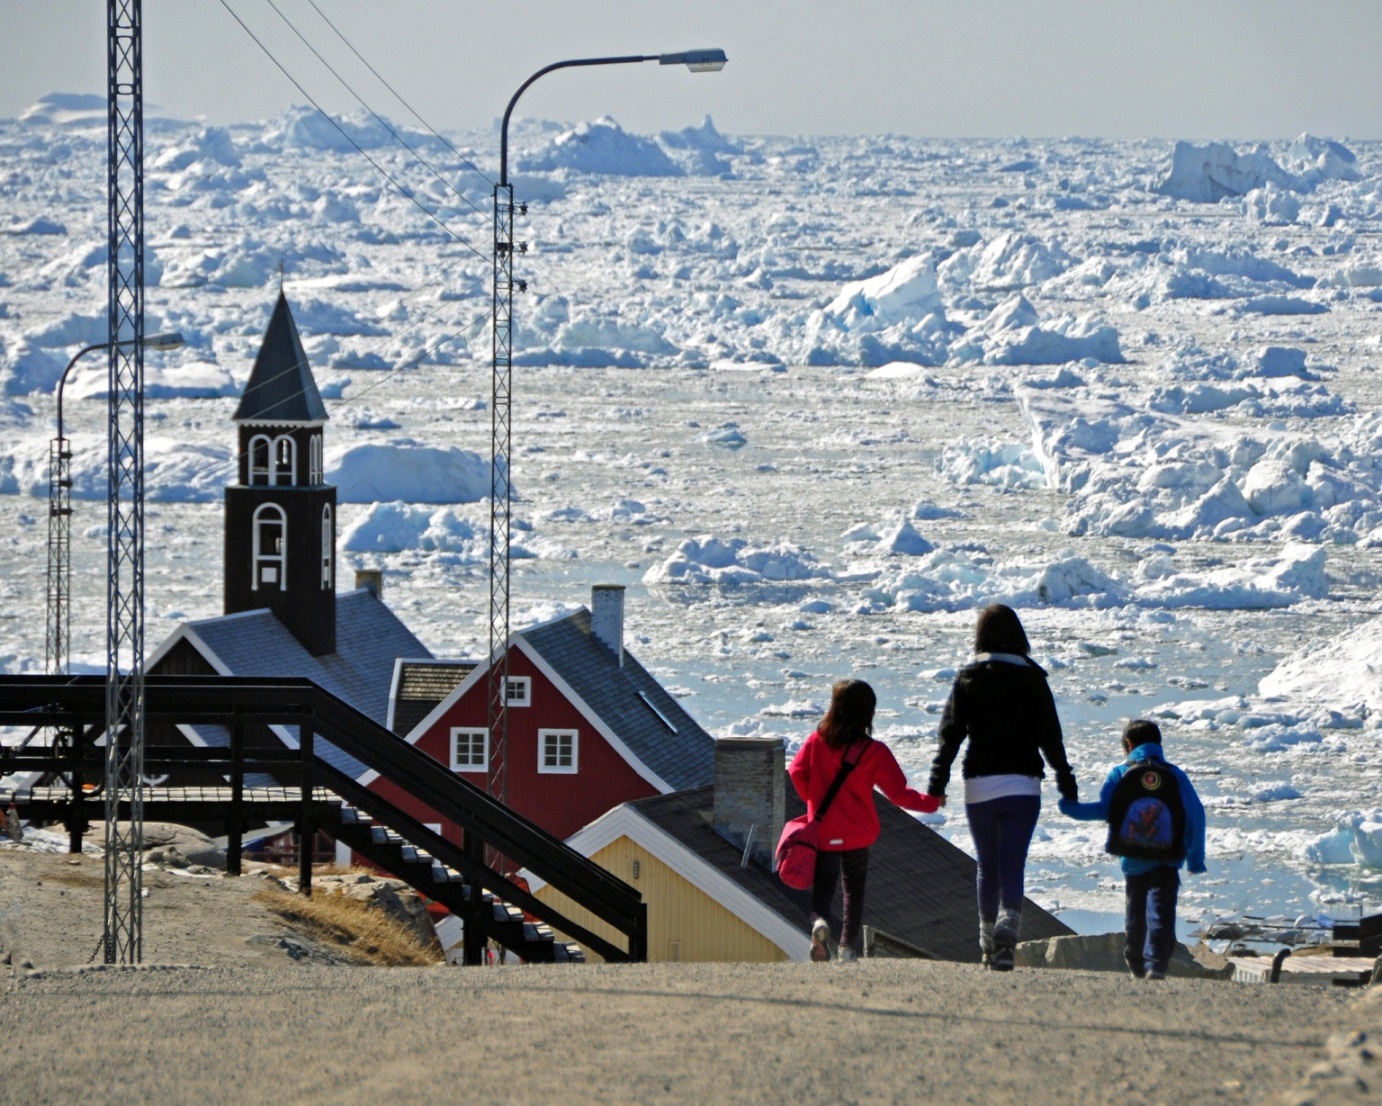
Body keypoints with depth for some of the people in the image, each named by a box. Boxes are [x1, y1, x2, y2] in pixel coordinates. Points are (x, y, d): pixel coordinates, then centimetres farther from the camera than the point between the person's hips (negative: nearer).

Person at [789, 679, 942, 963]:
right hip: (858, 834, 0)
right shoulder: (874, 752, -11)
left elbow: (797, 772, -4)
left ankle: (819, 921, -24)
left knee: (823, 884, 7)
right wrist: (930, 802, 7)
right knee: (855, 887, 16)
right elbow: (898, 793, -10)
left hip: (822, 831, 0)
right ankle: (848, 947, 12)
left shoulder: (817, 742, -6)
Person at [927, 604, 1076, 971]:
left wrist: (937, 782, -3)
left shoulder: (967, 679, 2)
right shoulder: (1031, 677, -1)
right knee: (1012, 865, -5)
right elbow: (1049, 733, -2)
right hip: (1022, 785, -1)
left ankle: (988, 943, 20)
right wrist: (1064, 777, 6)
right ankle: (1007, 926, -29)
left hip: (979, 785, 1)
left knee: (987, 867, 15)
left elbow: (950, 733, -3)